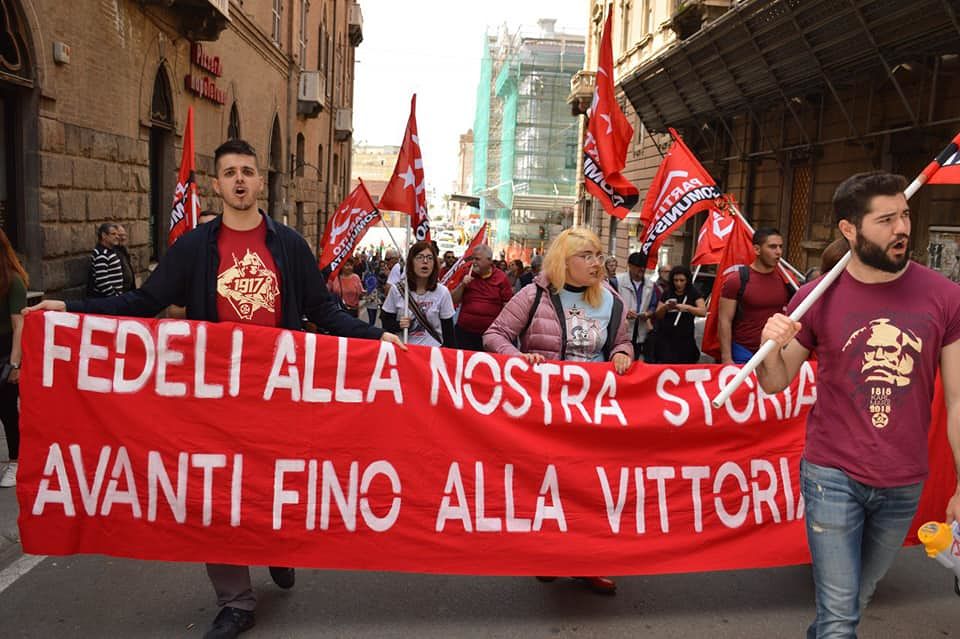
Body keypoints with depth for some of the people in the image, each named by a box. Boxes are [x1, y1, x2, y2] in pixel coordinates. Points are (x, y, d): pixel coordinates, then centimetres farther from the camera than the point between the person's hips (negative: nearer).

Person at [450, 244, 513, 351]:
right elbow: (454, 301, 8)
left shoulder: (501, 277, -1)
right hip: (464, 332, 3)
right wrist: (462, 285, -8)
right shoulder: (467, 275, 7)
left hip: (490, 334, -3)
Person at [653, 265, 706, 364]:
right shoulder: (667, 293, 9)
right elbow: (658, 315, 9)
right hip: (665, 339, 1)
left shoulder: (694, 293, 2)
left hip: (685, 339, -1)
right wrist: (666, 307, -11)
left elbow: (703, 312, -10)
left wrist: (686, 307, -25)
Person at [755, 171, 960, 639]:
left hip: (904, 483, 2)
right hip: (832, 476, -2)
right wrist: (772, 347, -21)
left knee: (858, 599, 22)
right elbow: (775, 384, 0)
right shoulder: (817, 297, -8)